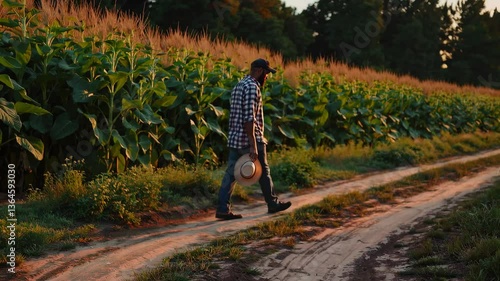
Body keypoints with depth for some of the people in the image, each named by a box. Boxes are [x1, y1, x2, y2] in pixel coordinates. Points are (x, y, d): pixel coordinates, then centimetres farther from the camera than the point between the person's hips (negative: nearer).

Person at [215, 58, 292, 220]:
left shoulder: (239, 85, 16)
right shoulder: (252, 87, -14)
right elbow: (249, 118, -23)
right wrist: (253, 145, -25)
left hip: (234, 139, 9)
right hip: (250, 140, -9)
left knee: (230, 174, 3)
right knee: (263, 172, 8)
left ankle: (222, 209, -1)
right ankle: (273, 204, 22)